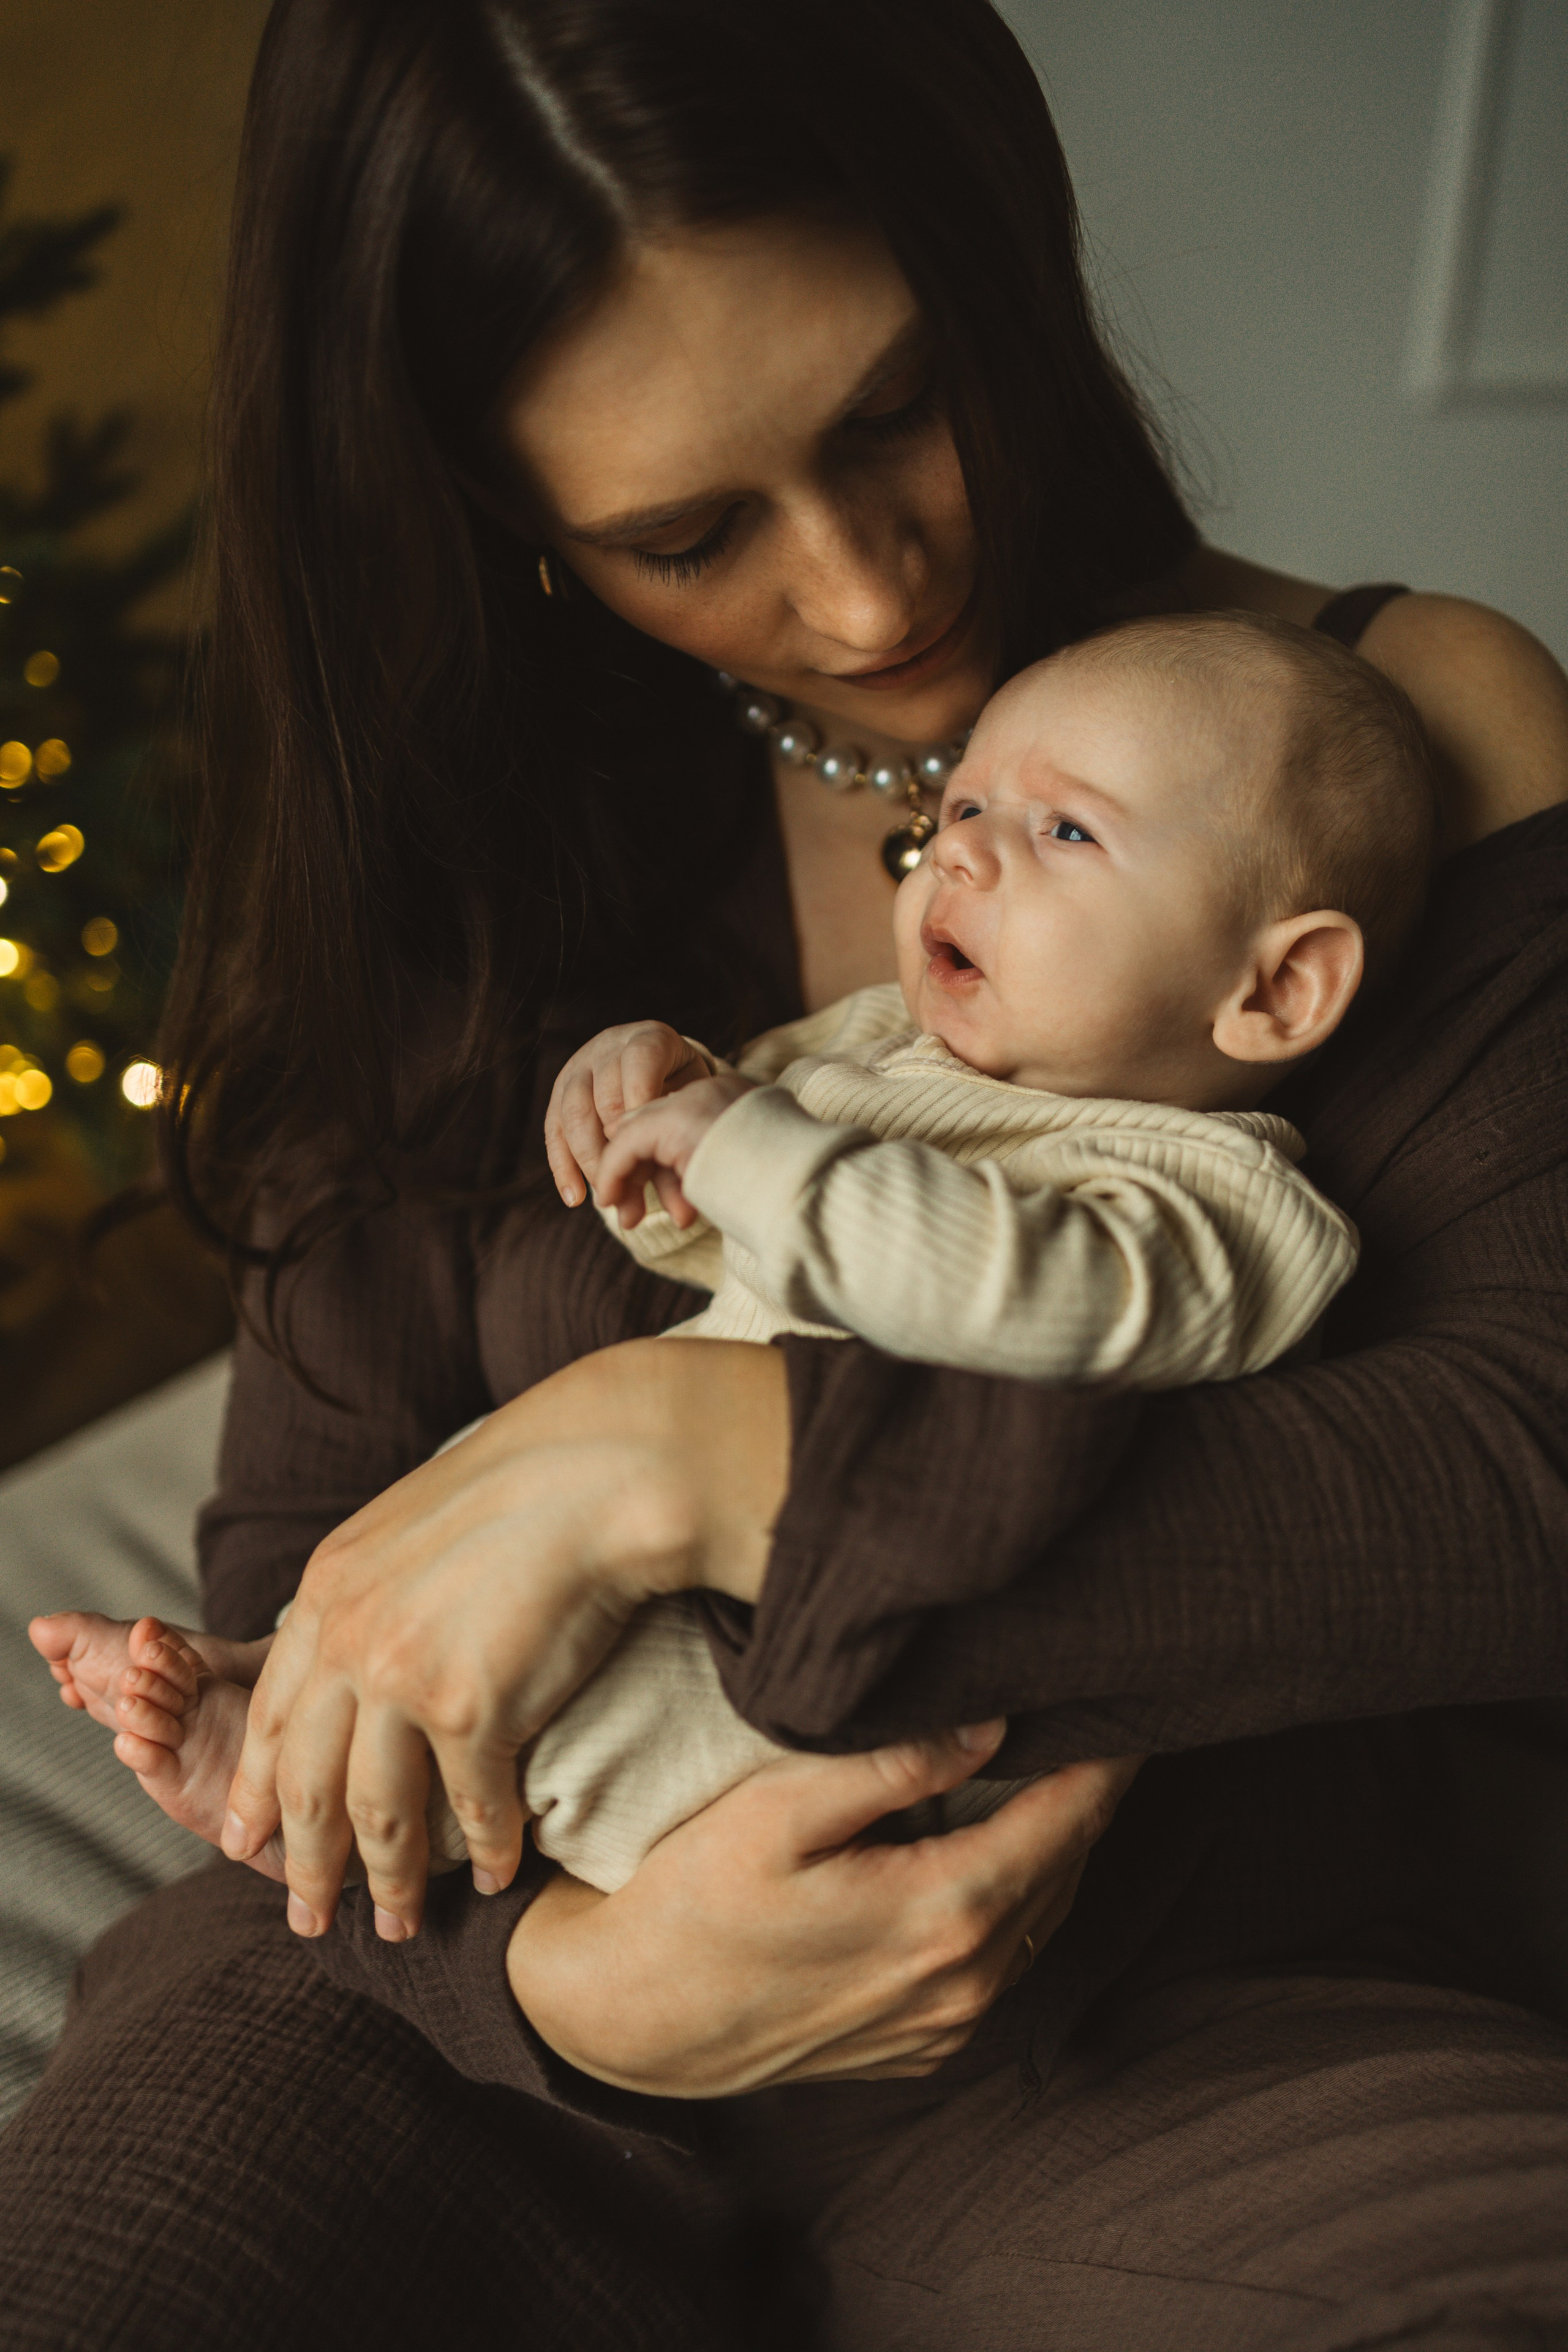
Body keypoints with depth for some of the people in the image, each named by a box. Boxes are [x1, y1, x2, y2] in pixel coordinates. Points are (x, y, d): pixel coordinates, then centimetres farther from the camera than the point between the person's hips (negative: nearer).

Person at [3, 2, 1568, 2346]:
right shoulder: (468, 852, 3)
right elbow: (309, 1557, 2)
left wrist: (701, 1454, -25)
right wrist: (555, 1962, -19)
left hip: (1190, 1997, -1)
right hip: (551, 1936, 2)